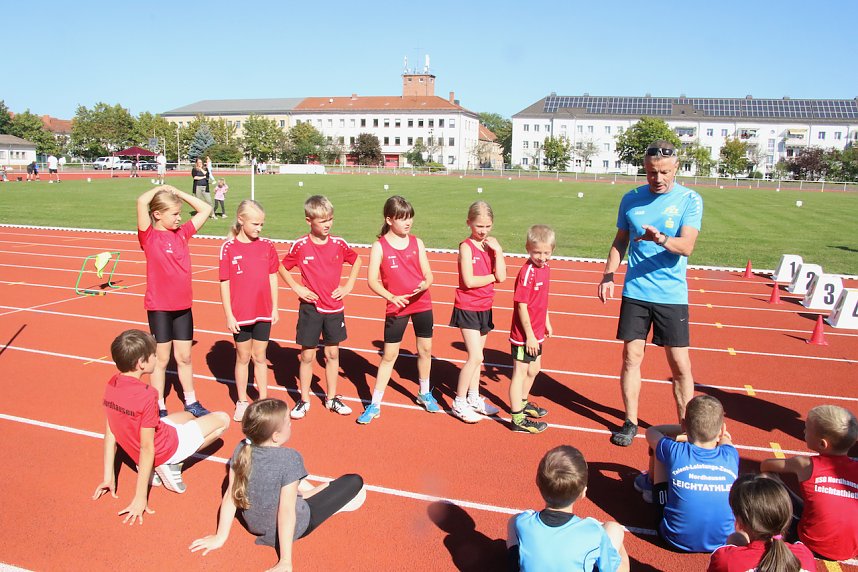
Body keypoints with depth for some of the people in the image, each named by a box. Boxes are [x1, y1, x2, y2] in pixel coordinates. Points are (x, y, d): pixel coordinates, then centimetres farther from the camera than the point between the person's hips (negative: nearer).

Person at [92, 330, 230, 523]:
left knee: (187, 416, 32)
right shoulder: (146, 395, -31)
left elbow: (110, 434, -1)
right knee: (222, 419, 6)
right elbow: (147, 448, -26)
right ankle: (173, 465, 1)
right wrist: (140, 497, -20)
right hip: (166, 448, -8)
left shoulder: (111, 385, -8)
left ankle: (157, 468, 13)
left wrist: (109, 477, 7)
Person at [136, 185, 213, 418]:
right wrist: (161, 188, -7)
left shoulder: (182, 233, 5)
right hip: (159, 307, -5)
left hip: (183, 305, 5)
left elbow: (206, 209, 11)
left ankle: (191, 403, 26)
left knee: (185, 357, 14)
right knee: (161, 359, 8)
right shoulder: (149, 236, -10)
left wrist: (177, 192, 6)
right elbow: (142, 202, -26)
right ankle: (159, 407, 21)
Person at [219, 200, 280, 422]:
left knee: (260, 357, 13)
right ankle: (242, 402, 26)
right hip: (240, 315, -2)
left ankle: (263, 400, 24)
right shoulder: (229, 248, -9)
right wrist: (228, 315, -8)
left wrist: (274, 308, 7)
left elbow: (272, 278, 6)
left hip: (263, 313, 2)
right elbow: (225, 283, -7)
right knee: (243, 357, 11)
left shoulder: (267, 245, 0)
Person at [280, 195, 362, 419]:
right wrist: (297, 288, -7)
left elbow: (357, 261, 13)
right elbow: (283, 268, 5)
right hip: (310, 308, -2)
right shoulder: (300, 246, -8)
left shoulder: (339, 244, -3)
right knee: (307, 355, 6)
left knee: (332, 353, 11)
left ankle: (332, 398, 25)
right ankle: (304, 400, 21)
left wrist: (348, 286, 4)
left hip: (334, 308, 2)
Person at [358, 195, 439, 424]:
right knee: (389, 355, 2)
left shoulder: (416, 243, 2)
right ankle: (375, 404, 13)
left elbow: (428, 274, 2)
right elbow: (372, 280, -11)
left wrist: (425, 284, -20)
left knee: (425, 350, 13)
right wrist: (391, 297, -25)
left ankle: (425, 394, 35)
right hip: (396, 307, -3)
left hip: (422, 304, 3)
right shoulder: (380, 246, -7)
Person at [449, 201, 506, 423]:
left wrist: (497, 250, -13)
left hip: (485, 308, 6)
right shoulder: (466, 246, -13)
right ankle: (459, 403, 4)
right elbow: (469, 281, -20)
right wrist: (492, 277, -7)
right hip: (467, 308, -6)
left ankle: (474, 398, 29)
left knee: (476, 356, 16)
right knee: (476, 357, -9)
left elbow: (502, 277, -6)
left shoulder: (492, 245, 5)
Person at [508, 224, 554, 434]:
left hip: (536, 332, 9)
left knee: (534, 369, 24)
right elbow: (521, 306, -22)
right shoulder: (527, 273, -22)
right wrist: (529, 335, -20)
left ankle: (522, 403, 45)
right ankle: (518, 419, 12)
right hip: (523, 334, -9)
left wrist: (546, 322, 21)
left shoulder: (545, 268, 5)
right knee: (520, 373, 1)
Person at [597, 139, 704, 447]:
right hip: (635, 292, 2)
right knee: (631, 356, 6)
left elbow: (686, 246, -15)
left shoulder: (690, 200, -5)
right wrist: (608, 275, 2)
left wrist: (660, 238, -35)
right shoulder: (631, 199, 5)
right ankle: (630, 421, 21)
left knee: (680, 364, 2)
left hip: (672, 294, -2)